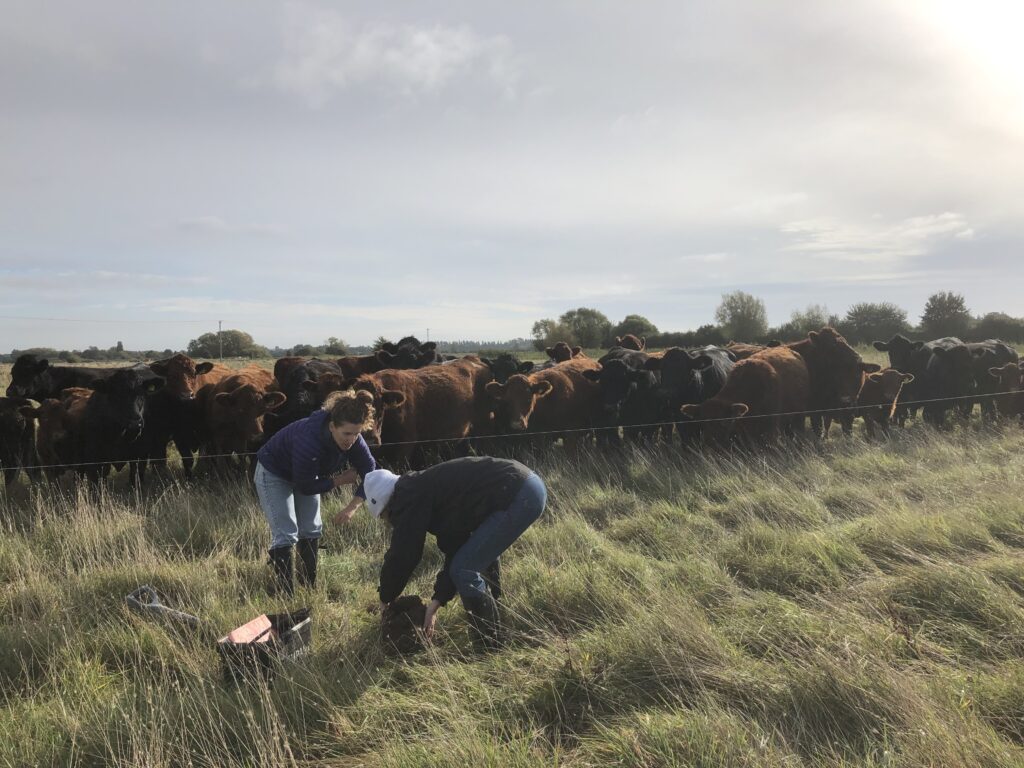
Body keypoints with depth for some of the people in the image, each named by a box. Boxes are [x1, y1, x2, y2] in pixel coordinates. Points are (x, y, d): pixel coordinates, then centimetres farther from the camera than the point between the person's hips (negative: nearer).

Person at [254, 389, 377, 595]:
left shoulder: (353, 439, -24)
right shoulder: (310, 439, -42)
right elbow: (306, 487, -32)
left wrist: (352, 507, -28)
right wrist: (341, 480, -23)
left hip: (305, 475, 6)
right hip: (273, 474, -6)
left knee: (311, 530, 8)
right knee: (285, 535, -11)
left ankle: (309, 588, 21)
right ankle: (286, 594, -2)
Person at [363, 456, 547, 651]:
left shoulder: (409, 498, -4)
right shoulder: (429, 490, 23)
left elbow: (402, 556, -1)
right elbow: (455, 550, 23)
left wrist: (385, 599, 16)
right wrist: (436, 601, 22)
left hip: (518, 496, -11)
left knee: (465, 571, -4)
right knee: (480, 554, 30)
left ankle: (490, 650, 7)